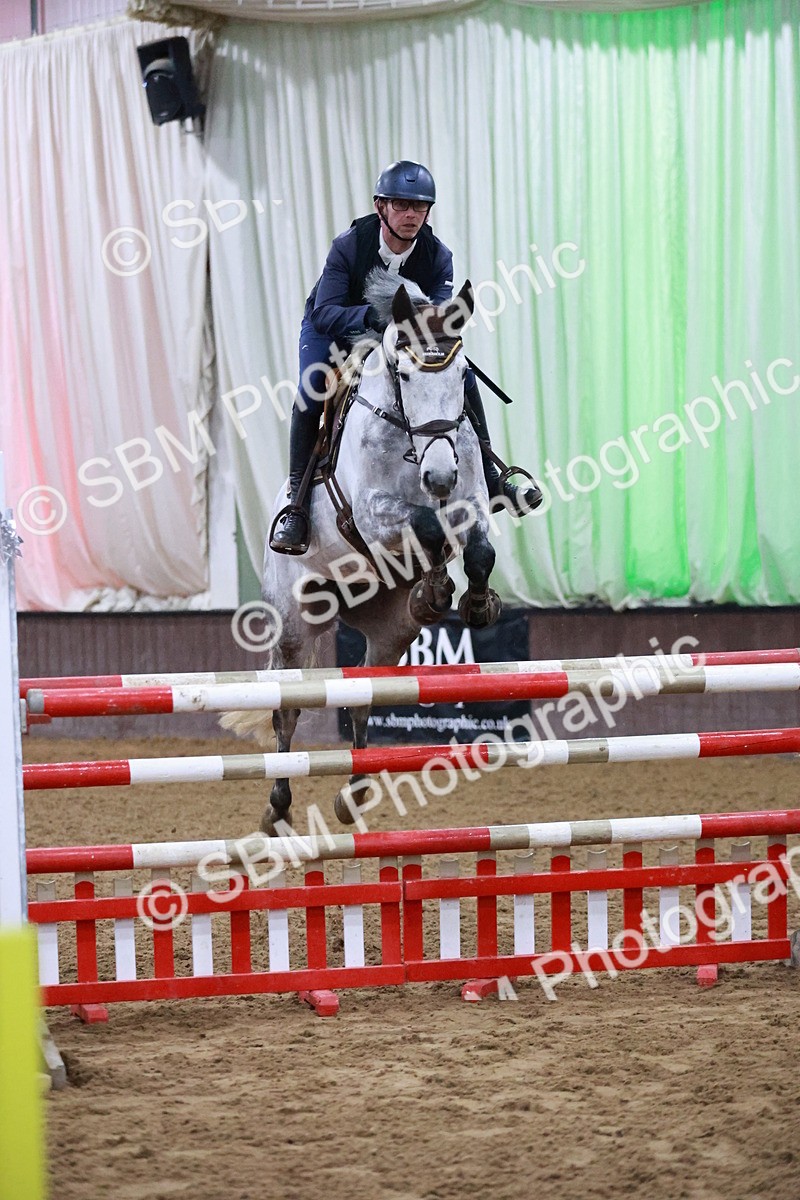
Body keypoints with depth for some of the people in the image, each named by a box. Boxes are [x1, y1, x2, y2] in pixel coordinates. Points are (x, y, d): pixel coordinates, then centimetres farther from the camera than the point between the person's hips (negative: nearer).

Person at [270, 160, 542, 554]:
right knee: (310, 391, -30)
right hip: (333, 330, -4)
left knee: (462, 375, -9)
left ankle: (488, 479, 4)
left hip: (402, 334, 4)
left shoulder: (437, 255, -18)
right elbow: (323, 314, -35)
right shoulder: (348, 246, -29)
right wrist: (371, 315, -53)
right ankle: (297, 501, -21)